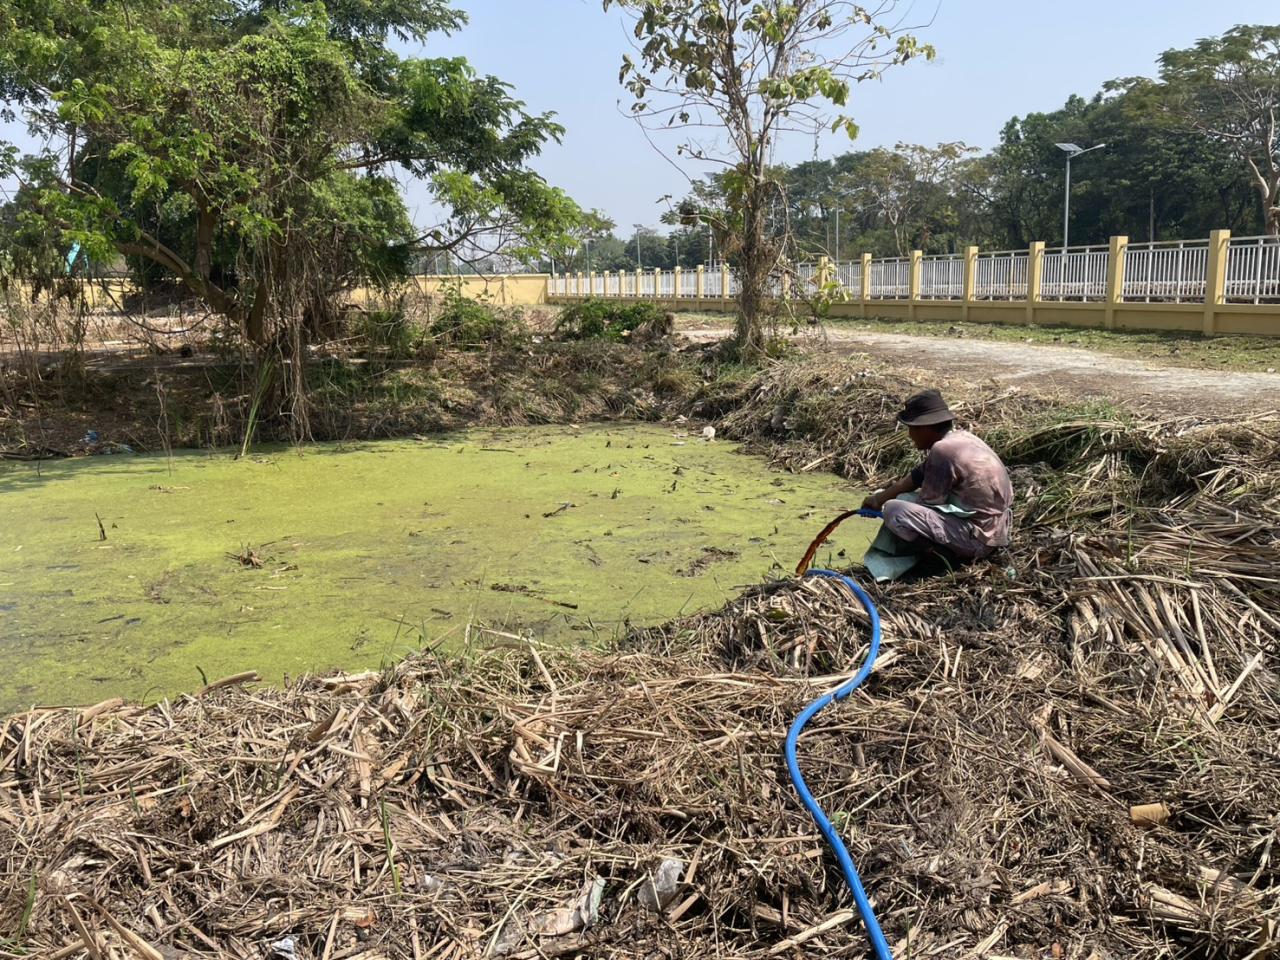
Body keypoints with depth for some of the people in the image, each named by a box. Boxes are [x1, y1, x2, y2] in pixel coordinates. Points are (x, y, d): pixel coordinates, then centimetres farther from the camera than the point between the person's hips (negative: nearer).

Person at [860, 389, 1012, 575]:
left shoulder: (943, 450, -21)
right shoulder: (959, 438, 7)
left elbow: (928, 504, -13)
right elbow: (917, 477, 18)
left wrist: (884, 504, 4)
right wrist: (879, 498, 21)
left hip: (978, 537, -10)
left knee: (894, 511, -20)